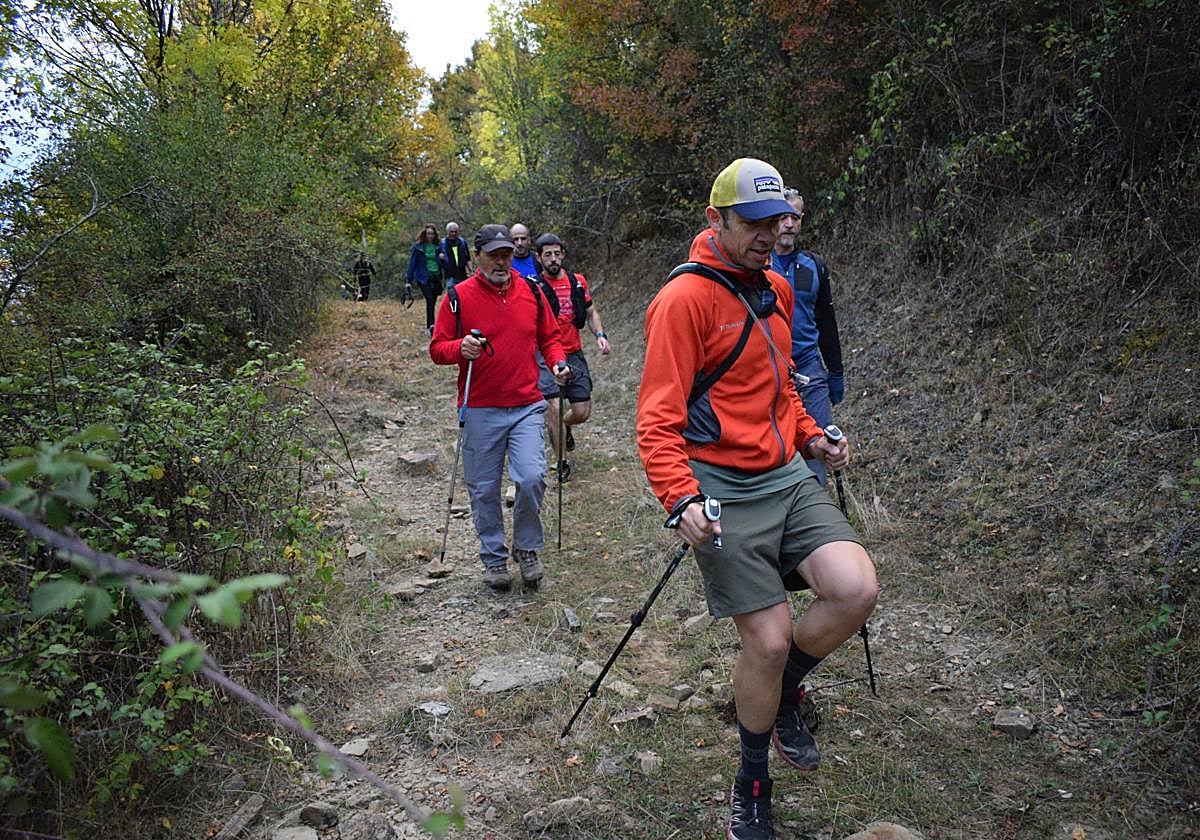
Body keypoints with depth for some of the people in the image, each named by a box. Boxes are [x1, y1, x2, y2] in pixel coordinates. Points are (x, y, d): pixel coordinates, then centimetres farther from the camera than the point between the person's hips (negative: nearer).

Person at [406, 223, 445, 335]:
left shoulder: (437, 246, 10)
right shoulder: (418, 246, 2)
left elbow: (442, 262, 17)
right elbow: (412, 262, 3)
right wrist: (408, 280, 2)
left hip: (436, 277, 4)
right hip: (424, 278, -4)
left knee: (432, 302, 6)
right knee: (429, 300, -20)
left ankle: (428, 327, 16)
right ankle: (431, 326, -30)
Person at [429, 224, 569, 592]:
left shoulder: (531, 292, 8)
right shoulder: (459, 296, -1)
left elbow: (549, 336, 18)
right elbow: (437, 348, 1)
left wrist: (558, 361, -2)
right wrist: (460, 348, -20)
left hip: (526, 407, 1)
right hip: (480, 411, -1)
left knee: (532, 478, -13)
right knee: (484, 490, 7)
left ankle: (527, 548, 11)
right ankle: (494, 558, 26)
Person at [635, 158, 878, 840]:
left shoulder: (777, 289, 13)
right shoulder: (685, 299, -12)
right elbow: (659, 416, -16)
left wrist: (810, 435, 11)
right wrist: (680, 497, -27)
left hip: (788, 477, 7)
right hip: (724, 493, -6)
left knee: (856, 591, -14)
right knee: (768, 642, -4)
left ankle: (787, 689, 18)